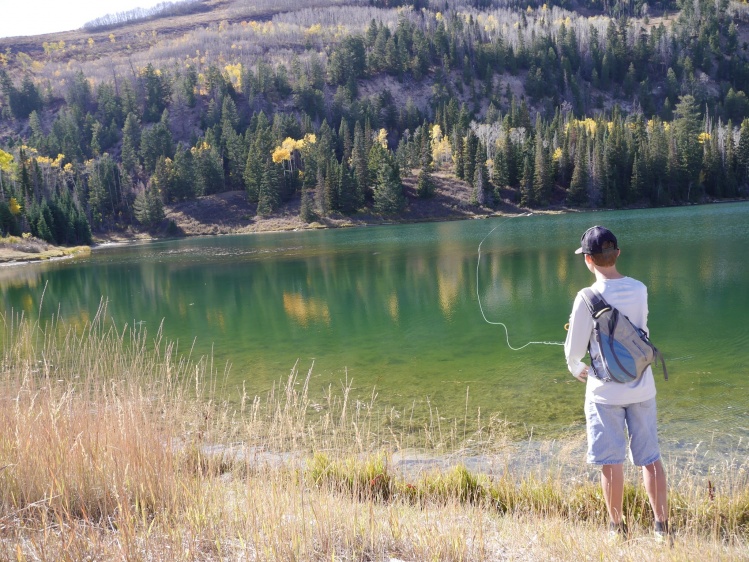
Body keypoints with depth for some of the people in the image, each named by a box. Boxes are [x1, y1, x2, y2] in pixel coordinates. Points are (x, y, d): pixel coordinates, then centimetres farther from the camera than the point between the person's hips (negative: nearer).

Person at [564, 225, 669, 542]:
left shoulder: (588, 298, -17)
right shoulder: (639, 290, -2)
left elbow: (574, 350, -10)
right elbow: (640, 333, 11)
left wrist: (576, 368, 11)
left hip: (605, 391, -4)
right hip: (642, 388, 4)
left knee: (611, 463, 7)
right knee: (650, 458, 13)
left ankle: (617, 528, 18)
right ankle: (662, 527, 18)